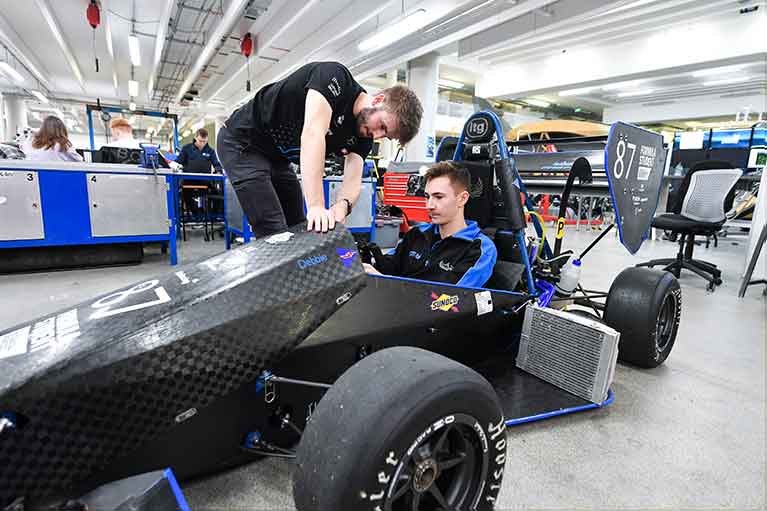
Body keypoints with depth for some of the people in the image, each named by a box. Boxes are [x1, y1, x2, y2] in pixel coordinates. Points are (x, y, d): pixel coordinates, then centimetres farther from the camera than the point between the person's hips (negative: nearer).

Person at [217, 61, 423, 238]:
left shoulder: (363, 137, -3)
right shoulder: (335, 77, -24)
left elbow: (353, 179, -13)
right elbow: (312, 133, -37)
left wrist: (341, 206, -37)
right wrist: (316, 205, -43)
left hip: (277, 157, 8)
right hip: (242, 142, -7)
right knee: (274, 233, -17)